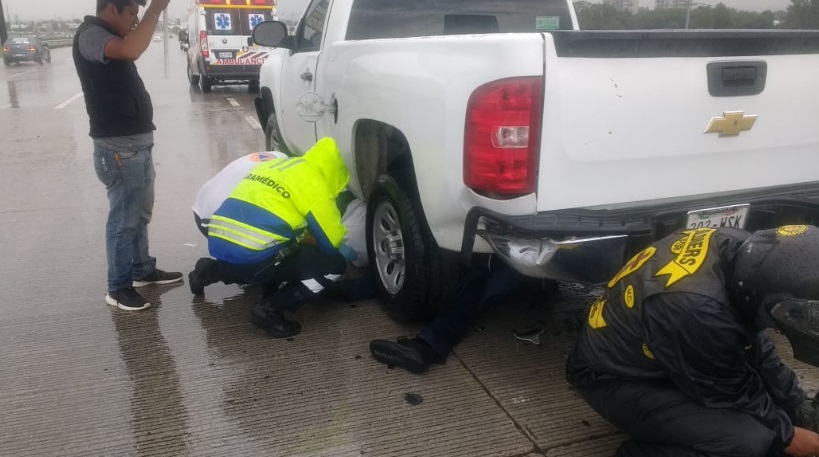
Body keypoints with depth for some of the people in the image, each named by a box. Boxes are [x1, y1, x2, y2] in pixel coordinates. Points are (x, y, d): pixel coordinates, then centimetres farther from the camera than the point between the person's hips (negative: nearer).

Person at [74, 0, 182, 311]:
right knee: (123, 219, -4)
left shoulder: (108, 37, 17)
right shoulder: (90, 34, -15)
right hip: (118, 148, -10)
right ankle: (118, 288, 6)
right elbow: (130, 50, -34)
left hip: (137, 143, 11)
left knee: (140, 213, 19)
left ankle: (143, 269, 32)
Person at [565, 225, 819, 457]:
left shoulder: (735, 247, -14)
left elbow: (755, 344, 5)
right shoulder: (700, 312, -39)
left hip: (654, 358, 9)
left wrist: (798, 403, 8)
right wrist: (786, 434, -1)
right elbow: (732, 394, -17)